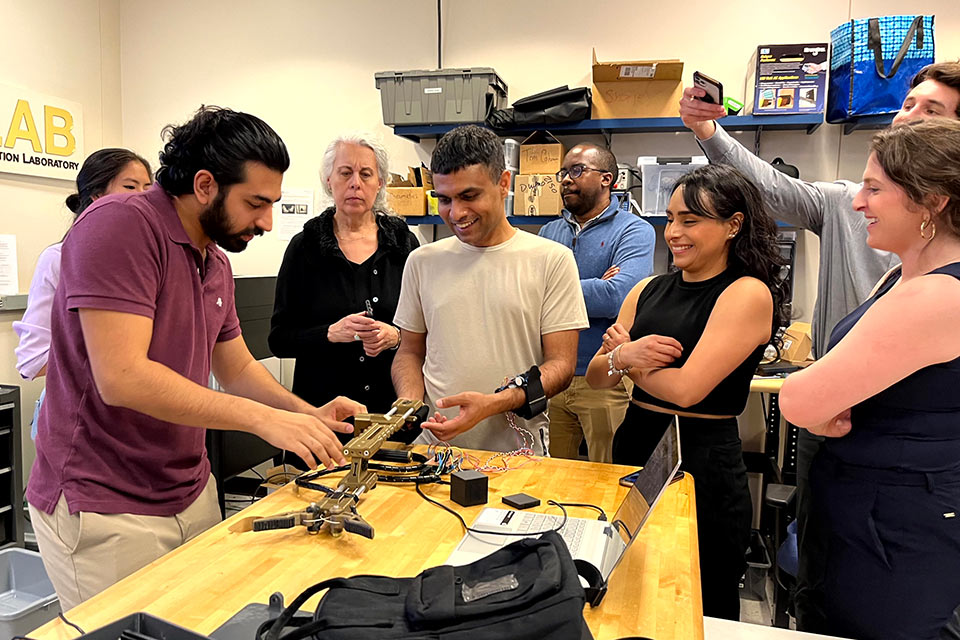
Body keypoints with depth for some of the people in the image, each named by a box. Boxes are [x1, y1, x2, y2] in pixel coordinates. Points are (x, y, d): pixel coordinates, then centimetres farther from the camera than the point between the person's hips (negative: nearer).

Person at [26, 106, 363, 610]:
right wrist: (264, 419, -26)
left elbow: (237, 368, 14)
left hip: (192, 494, 8)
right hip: (106, 512, -8)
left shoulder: (216, 264, 10)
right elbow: (122, 377, -26)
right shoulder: (120, 225, -18)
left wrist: (309, 415, -3)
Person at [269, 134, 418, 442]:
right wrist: (331, 333, -18)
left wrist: (395, 336, -15)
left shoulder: (403, 243, 3)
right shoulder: (304, 246, 0)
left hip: (394, 406, 1)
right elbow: (279, 340, -1)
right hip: (322, 409, -1)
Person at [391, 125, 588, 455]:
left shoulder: (552, 260, 0)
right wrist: (409, 404, -3)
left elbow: (561, 363, -2)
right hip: (434, 445, 2)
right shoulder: (422, 261, 10)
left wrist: (493, 404, -17)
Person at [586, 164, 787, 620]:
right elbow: (595, 377, 6)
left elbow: (686, 389, -20)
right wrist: (624, 355, -15)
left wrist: (623, 356, -4)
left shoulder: (748, 293, -11)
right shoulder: (649, 290, 7)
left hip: (701, 465, -6)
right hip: (634, 450, 6)